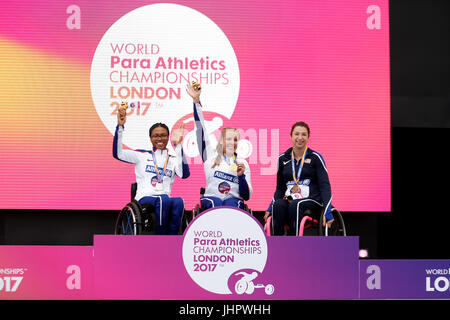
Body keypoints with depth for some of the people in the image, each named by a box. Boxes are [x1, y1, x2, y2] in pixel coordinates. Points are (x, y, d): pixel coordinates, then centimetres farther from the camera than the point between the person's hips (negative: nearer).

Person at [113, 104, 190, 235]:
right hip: (144, 199, -2)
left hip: (165, 200, 2)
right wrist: (120, 126, -2)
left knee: (179, 201, -34)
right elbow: (117, 153, 5)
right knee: (163, 199, -36)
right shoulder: (142, 155, 17)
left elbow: (185, 174, -3)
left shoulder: (173, 160, 19)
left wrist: (178, 146, -3)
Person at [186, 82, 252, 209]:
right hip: (211, 199, 0)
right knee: (216, 203, -35)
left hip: (234, 199, 0)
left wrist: (241, 175, -7)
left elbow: (247, 196, 10)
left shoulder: (242, 163, 15)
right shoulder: (211, 156, 14)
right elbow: (200, 130, 9)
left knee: (231, 204, -35)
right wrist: (196, 101, 4)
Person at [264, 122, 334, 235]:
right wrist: (270, 208, 4)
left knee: (295, 205, -36)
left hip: (312, 200, -3)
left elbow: (325, 186, -3)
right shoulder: (283, 158, 12)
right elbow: (280, 187, 19)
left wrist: (327, 211, -17)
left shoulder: (315, 157, 1)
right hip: (289, 199, 3)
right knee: (278, 205, -32)